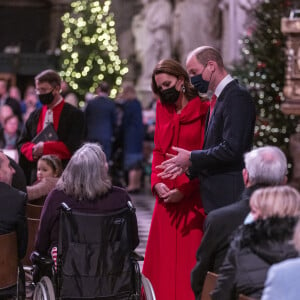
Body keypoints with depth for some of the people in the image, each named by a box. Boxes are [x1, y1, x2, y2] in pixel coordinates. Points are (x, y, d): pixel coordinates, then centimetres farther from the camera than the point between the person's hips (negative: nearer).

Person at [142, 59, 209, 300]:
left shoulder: (203, 110, -5)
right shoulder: (163, 109, 13)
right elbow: (158, 150, 13)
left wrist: (185, 189, -14)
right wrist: (157, 182, -3)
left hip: (192, 196, -5)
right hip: (166, 194, 5)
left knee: (188, 257, -3)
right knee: (162, 257, 5)